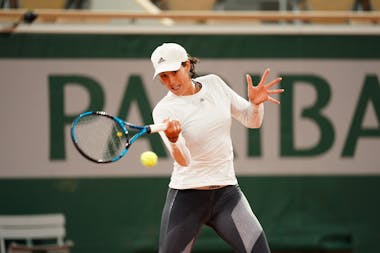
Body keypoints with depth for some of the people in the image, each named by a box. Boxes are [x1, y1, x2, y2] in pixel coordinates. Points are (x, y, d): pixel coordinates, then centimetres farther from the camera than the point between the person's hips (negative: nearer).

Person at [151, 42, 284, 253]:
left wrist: (255, 102, -11)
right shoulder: (164, 110, -11)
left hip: (226, 193, 3)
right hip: (186, 196, -3)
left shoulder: (214, 83, 2)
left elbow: (252, 121, 11)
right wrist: (173, 139, -45)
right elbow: (184, 161, -24)